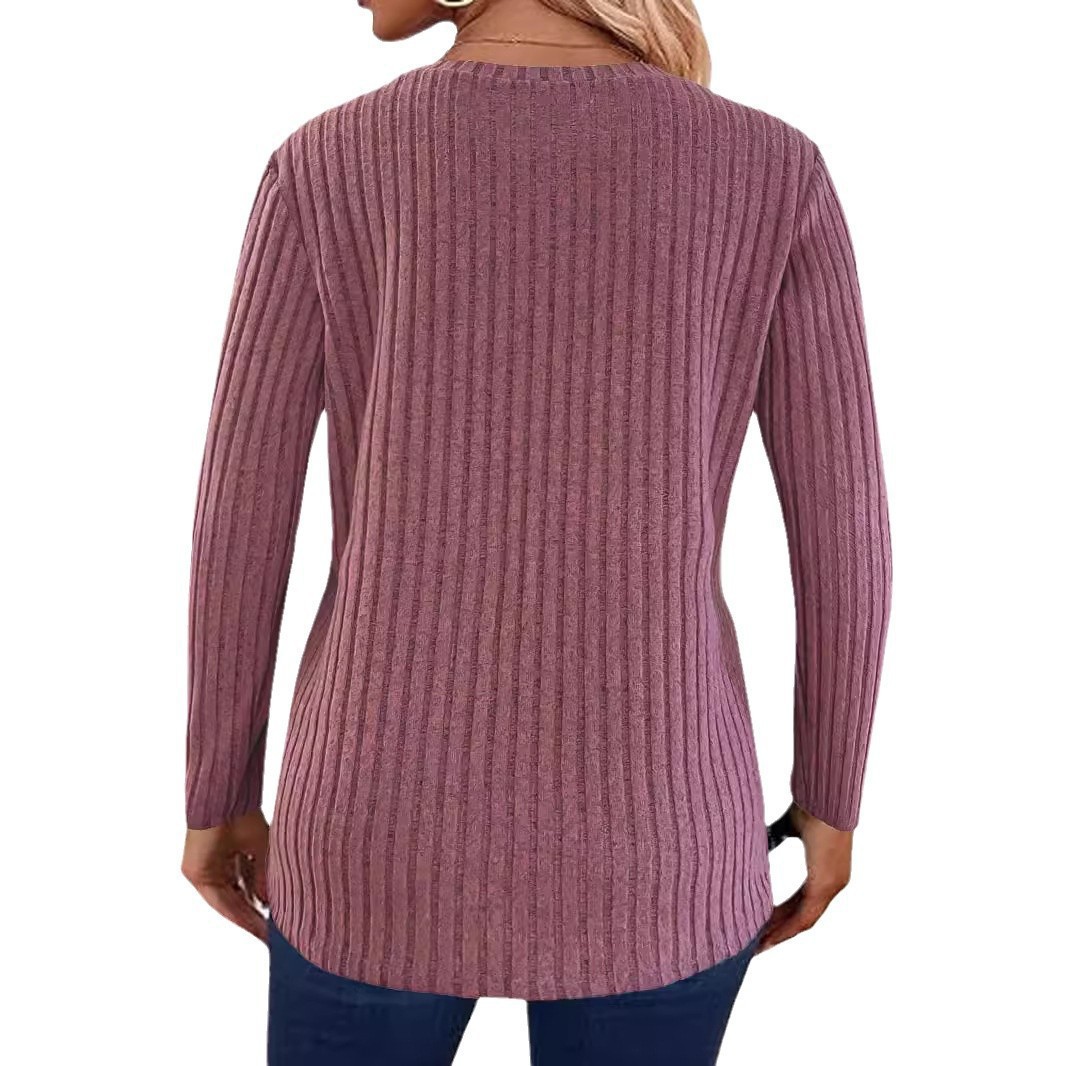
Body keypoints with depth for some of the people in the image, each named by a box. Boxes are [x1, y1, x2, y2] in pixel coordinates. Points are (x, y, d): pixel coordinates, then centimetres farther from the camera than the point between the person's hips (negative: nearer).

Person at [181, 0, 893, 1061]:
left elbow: (237, 523, -6)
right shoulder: (775, 168, -7)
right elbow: (843, 528, -5)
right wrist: (830, 800, 10)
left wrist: (217, 795, 10)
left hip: (390, 833, 1)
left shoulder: (323, 165, -8)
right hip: (638, 845, 1)